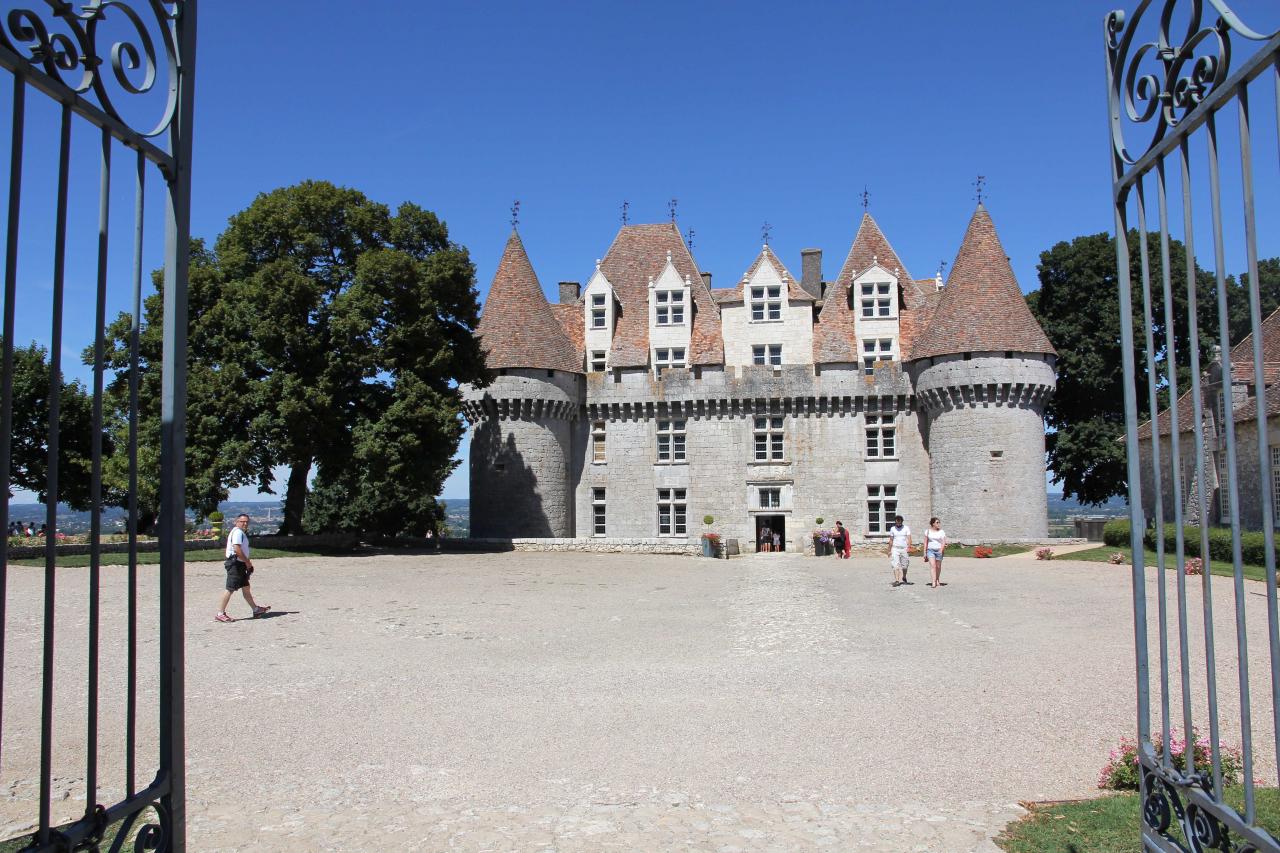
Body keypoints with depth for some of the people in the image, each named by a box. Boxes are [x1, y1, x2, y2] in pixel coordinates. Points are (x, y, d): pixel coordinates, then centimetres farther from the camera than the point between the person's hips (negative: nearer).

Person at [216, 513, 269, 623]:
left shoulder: (242, 533, 18)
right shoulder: (237, 532, -15)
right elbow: (237, 549, -25)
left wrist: (248, 561, 14)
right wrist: (247, 562, -17)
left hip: (240, 564, 11)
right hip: (235, 564, -11)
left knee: (246, 587, 15)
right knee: (230, 589, -7)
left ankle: (256, 610, 22)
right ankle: (220, 613, -3)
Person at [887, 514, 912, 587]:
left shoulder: (906, 528, 2)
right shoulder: (892, 529, 6)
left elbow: (909, 538, -7)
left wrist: (909, 547, -24)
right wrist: (889, 551, 12)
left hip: (904, 549, 0)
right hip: (895, 549, 0)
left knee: (904, 565, 8)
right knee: (896, 565, -11)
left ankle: (904, 578, 31)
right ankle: (896, 580, -15)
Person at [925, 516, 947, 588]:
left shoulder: (941, 532, 1)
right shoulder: (928, 531, 5)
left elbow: (944, 542, -5)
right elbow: (925, 542, 9)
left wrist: (941, 550, -19)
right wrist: (925, 552, 7)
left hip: (939, 550, 0)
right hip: (930, 550, 0)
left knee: (938, 567, 9)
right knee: (932, 565, -14)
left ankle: (937, 581, 29)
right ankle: (934, 582, -19)